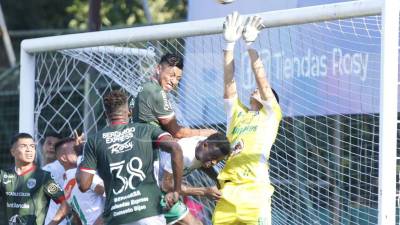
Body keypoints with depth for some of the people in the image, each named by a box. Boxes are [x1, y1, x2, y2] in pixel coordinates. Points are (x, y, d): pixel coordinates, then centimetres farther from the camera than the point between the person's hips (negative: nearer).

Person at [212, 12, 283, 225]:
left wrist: (250, 44, -2)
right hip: (227, 193, 5)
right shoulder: (236, 113, 23)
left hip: (255, 190, -5)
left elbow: (262, 79, 2)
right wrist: (230, 44, 7)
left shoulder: (270, 115, 12)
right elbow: (229, 82, 14)